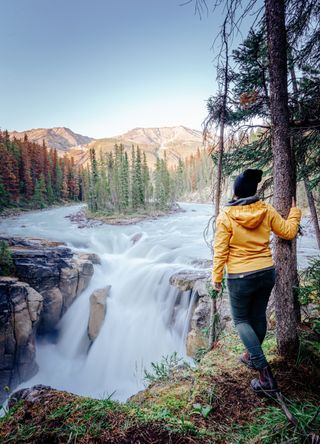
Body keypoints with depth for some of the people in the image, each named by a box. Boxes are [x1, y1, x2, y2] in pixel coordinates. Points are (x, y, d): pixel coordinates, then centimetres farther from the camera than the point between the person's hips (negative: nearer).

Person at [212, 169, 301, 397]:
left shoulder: (225, 216, -15)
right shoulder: (266, 210, -6)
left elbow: (220, 251, -12)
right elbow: (289, 232, 6)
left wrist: (217, 278, -1)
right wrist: (295, 211, 24)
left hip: (240, 277, -4)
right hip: (267, 273, 5)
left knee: (241, 320, 12)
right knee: (259, 316, 21)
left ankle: (264, 372, 2)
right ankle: (253, 357, 42)